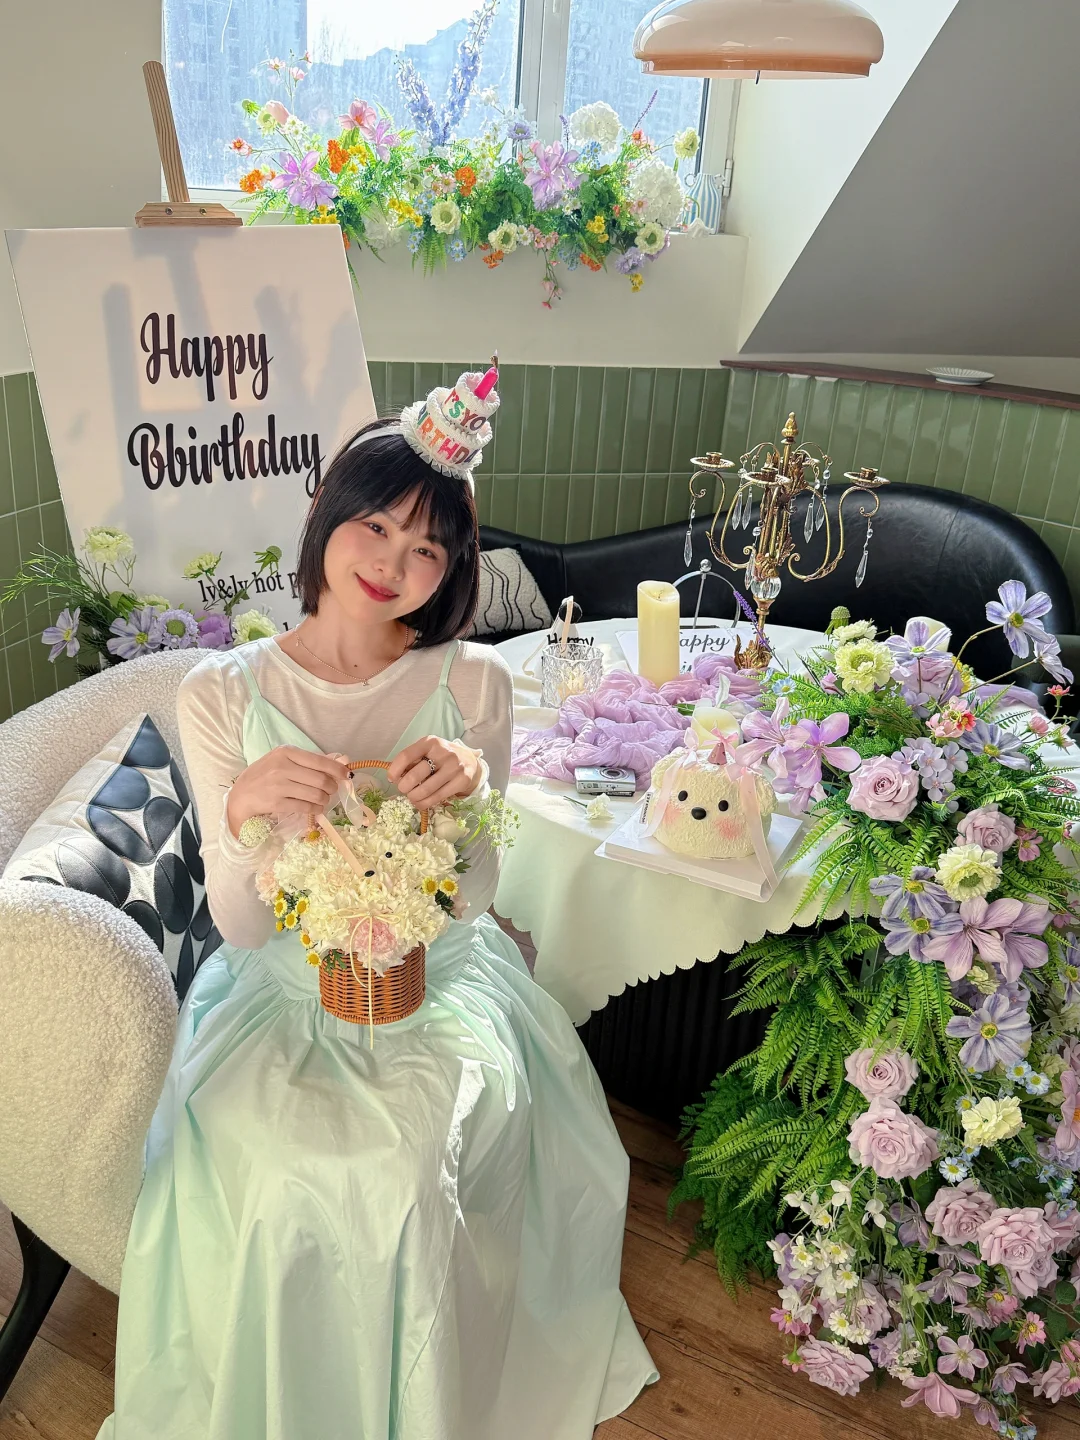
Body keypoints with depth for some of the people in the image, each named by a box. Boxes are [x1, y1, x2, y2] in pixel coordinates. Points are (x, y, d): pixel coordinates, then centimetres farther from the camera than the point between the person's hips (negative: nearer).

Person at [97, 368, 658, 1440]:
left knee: (417, 1152, -23)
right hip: (283, 988, 0)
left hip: (438, 978, 0)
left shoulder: (473, 683, -5)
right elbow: (241, 927, -8)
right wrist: (243, 816, -30)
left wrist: (472, 796, -26)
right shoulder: (222, 693, -7)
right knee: (274, 1162, -23)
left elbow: (470, 899, -5)